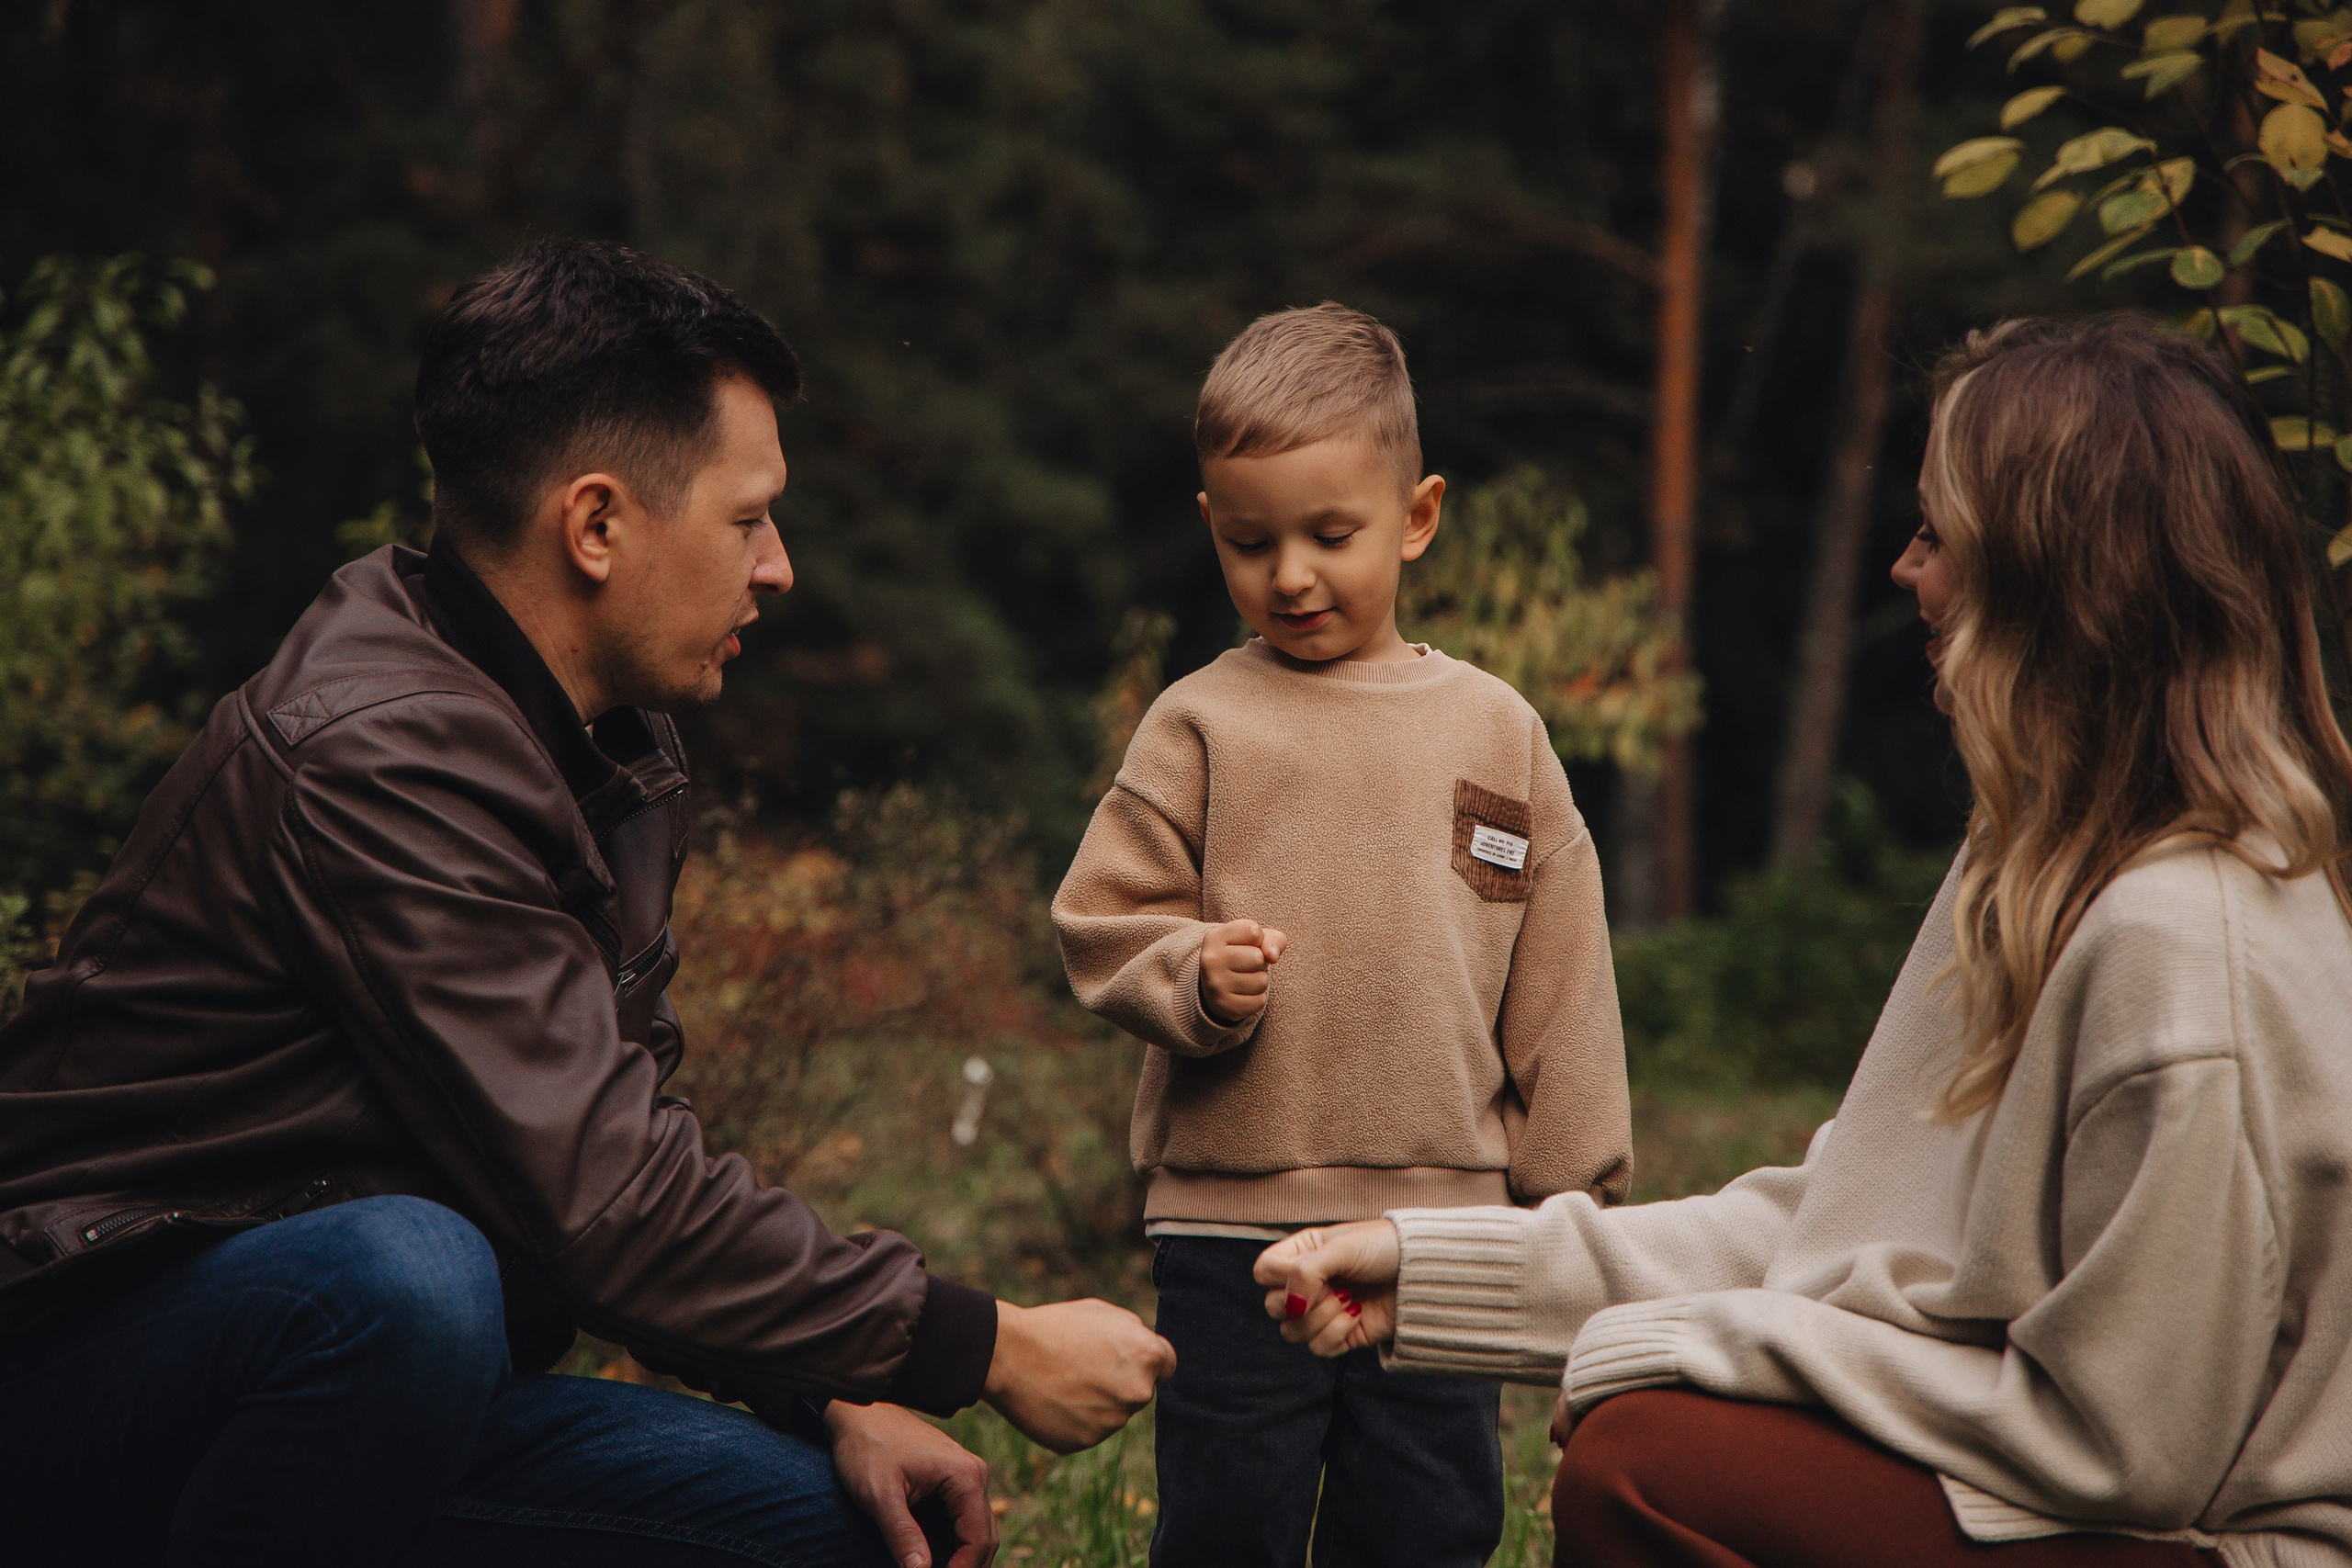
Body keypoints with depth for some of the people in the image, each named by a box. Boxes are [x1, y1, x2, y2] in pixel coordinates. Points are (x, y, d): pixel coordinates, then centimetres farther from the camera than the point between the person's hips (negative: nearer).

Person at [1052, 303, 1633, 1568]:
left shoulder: (1495, 730, 6)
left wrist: (1571, 1194, 9)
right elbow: (1103, 925, 1)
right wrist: (1193, 979, -19)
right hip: (1230, 1225, -2)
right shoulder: (1198, 727, 0)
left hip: (1444, 1222, 2)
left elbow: (1558, 986, 9)